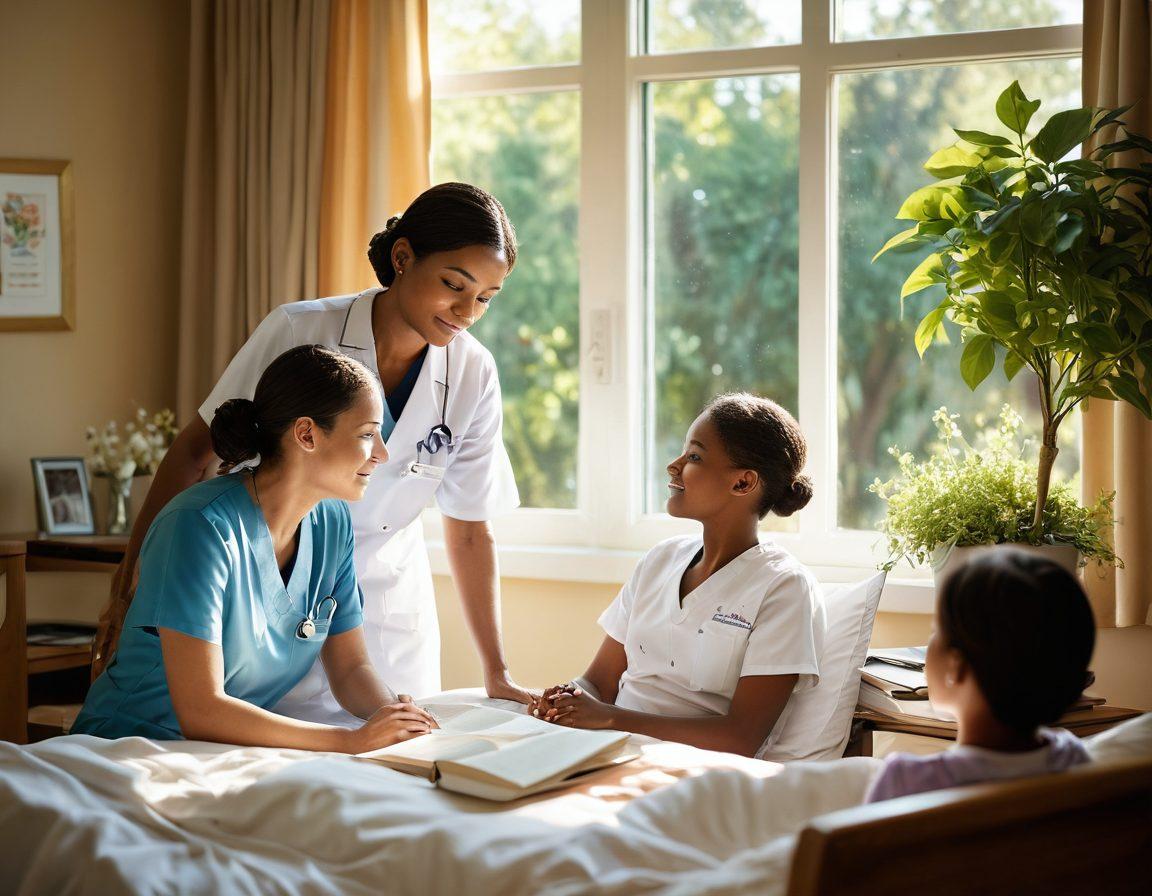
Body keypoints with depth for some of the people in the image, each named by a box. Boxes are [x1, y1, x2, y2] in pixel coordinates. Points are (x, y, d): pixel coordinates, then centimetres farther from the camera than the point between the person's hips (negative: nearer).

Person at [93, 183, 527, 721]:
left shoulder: (473, 375, -6)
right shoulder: (299, 332, -15)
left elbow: (470, 531, 3)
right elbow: (197, 447, -6)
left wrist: (496, 674, 3)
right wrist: (132, 575, -9)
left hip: (388, 611, 3)